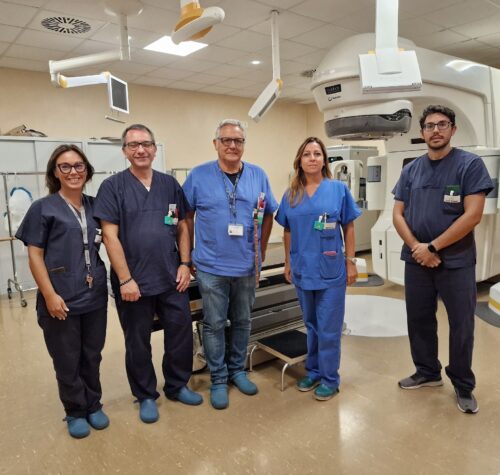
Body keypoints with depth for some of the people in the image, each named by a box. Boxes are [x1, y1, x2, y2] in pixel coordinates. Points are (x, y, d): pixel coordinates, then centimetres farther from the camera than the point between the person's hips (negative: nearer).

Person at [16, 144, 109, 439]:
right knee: (67, 361, 11)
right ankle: (76, 412, 31)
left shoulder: (94, 206, 7)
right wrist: (50, 295, -12)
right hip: (61, 300, -3)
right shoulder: (43, 208, -4)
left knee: (92, 356, 15)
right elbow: (35, 255, -6)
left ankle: (94, 405, 34)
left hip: (95, 296, 3)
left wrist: (108, 280, 2)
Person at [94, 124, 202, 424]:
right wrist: (125, 279, -14)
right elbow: (110, 235, -10)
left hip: (172, 278, 3)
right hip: (134, 281, -3)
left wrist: (185, 264, 0)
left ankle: (178, 386, 35)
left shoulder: (170, 184, 6)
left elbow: (182, 227, 9)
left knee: (181, 333, 12)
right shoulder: (113, 187, -5)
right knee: (138, 342, 12)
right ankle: (146, 396, 32)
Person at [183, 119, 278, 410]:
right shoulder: (199, 176, -5)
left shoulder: (258, 175, 1)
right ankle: (218, 379, 25)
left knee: (243, 322, 16)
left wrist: (262, 250, 8)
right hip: (212, 266, -2)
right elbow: (185, 216, 1)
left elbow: (268, 215, 10)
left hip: (247, 266, 3)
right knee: (215, 325, 8)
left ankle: (237, 370, 36)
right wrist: (189, 253, 2)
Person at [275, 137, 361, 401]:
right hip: (303, 270, 3)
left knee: (328, 327, 4)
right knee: (311, 324, 17)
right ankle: (314, 371, 32)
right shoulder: (291, 195, 5)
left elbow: (348, 228, 0)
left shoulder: (338, 189, -2)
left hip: (331, 270, -3)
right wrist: (288, 263, 9)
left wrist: (351, 262, -4)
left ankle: (330, 378, 21)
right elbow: (288, 232, 10)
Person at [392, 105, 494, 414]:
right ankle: (428, 372, 33)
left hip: (456, 261, -4)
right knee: (419, 319, 13)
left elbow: (473, 215, -14)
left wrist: (433, 247, -15)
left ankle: (463, 386, 26)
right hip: (416, 260, 4)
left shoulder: (470, 164, -6)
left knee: (462, 326, 7)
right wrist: (416, 247, -11)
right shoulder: (411, 170, 7)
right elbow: (398, 214, 4)